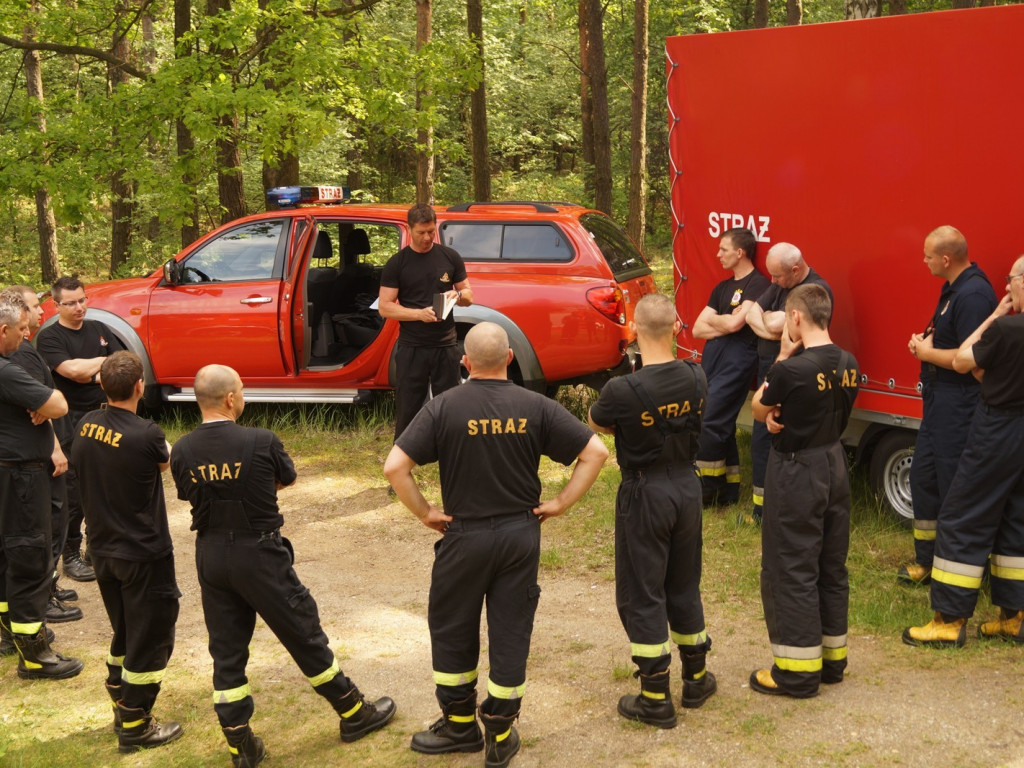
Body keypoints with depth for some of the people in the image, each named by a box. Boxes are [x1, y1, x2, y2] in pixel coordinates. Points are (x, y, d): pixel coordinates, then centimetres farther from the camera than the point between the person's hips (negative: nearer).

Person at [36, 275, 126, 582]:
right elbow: (72, 370, -21)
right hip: (72, 422, -5)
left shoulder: (99, 330, 12)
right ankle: (71, 556, 8)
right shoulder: (49, 337, -7)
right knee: (74, 492, -1)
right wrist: (103, 362, -7)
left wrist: (95, 373, -13)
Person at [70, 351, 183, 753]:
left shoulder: (86, 426, -4)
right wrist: (162, 448, 17)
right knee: (150, 639, 7)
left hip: (103, 550, 7)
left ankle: (122, 706, 36)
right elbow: (168, 462, -3)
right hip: (143, 555, -7)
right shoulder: (145, 435, -24)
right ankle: (134, 727, 14)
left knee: (125, 632, 24)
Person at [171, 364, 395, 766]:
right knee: (304, 636, 10)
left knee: (226, 651, 13)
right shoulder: (260, 442, -17)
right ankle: (354, 714, 26)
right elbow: (287, 478, 2)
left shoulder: (182, 452, -6)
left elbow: (189, 496, 9)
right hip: (259, 555, -4)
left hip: (210, 556, 4)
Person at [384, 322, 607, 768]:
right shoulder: (536, 407, -5)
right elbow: (595, 452, -5)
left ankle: (460, 724, 28)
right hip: (521, 534, 2)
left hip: (465, 535, -2)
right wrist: (561, 503, -1)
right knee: (511, 632, 11)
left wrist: (425, 513, -5)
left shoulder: (444, 408, -10)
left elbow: (394, 467, -16)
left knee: (452, 629, 17)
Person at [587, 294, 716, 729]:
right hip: (687, 486, 5)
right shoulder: (696, 379, -8)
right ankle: (696, 679, 33)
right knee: (684, 587, 20)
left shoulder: (623, 391, -23)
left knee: (642, 595, 6)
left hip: (645, 494, -5)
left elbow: (595, 422, -3)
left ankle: (656, 699, 11)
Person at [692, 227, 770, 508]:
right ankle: (728, 491, 17)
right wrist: (725, 322, -6)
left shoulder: (758, 284, -7)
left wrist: (710, 319, 2)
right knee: (722, 426, 10)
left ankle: (708, 490, 0)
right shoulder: (722, 288, 19)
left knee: (711, 425, -11)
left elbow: (734, 323, -18)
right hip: (712, 359, 8)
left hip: (736, 361, -8)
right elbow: (697, 330, 12)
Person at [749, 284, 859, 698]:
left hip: (796, 473, -7)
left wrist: (783, 355, -3)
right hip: (835, 465, 8)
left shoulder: (793, 369, -22)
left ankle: (798, 671, 8)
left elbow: (758, 409, -4)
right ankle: (832, 658, 27)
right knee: (832, 567, 16)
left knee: (790, 571, 2)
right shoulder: (848, 364, 0)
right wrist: (783, 416, -3)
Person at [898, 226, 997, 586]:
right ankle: (927, 559, 28)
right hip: (940, 398, 11)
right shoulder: (953, 289, 11)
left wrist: (929, 353, -12)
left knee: (955, 488, -3)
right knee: (923, 475, 16)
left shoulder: (973, 294, -21)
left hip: (959, 404, -11)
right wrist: (925, 340, 6)